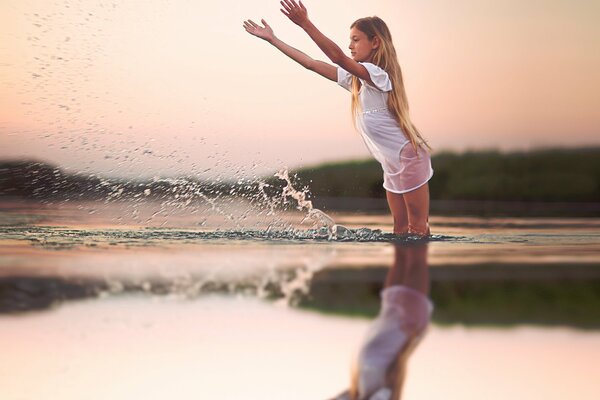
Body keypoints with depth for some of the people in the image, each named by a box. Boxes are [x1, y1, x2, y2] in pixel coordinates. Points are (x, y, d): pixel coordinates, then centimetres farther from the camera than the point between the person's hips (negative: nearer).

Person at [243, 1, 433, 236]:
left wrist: (305, 25, -42)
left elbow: (338, 57, -35)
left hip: (409, 158, -9)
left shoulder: (377, 74, -19)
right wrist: (272, 39, 7)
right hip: (391, 164, 9)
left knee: (417, 229, -2)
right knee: (400, 228, 11)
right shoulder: (354, 78, 8)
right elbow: (311, 64, 9)